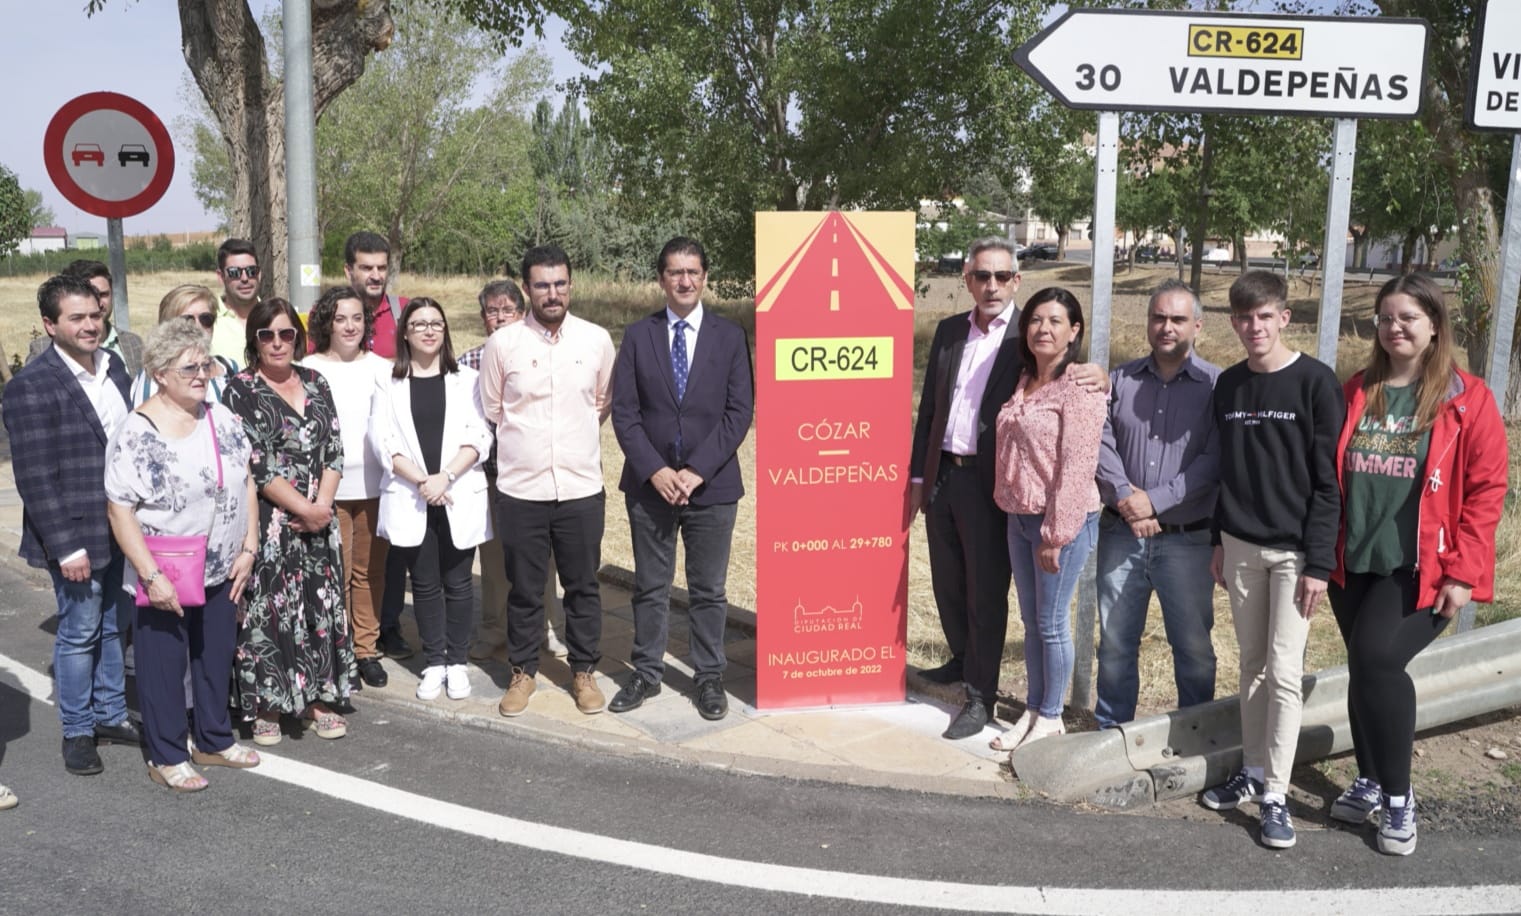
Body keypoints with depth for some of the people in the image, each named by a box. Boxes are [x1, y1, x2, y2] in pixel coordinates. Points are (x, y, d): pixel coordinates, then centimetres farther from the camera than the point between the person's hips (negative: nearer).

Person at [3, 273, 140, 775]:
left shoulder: (114, 366, 5)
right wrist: (66, 546, -18)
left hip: (121, 527, 6)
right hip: (76, 534, -6)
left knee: (112, 626, 17)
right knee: (79, 632, 6)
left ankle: (110, 714, 32)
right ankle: (77, 731, 22)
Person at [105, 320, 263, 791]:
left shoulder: (222, 418, 2)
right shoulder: (136, 433, -14)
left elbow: (246, 483, 8)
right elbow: (120, 509, -16)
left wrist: (248, 547, 1)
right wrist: (151, 576, -20)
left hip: (222, 571, 5)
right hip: (167, 576, -5)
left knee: (217, 655, 17)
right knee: (164, 662, 8)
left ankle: (214, 739, 34)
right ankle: (167, 756, 23)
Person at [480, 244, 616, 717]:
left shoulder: (597, 340, 0)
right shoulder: (502, 343, -4)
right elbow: (491, 411, 7)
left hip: (582, 486, 1)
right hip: (521, 487, -1)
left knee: (583, 586, 10)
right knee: (524, 588, 10)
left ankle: (584, 671, 25)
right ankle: (523, 672, 26)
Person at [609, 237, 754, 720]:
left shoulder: (730, 336, 1)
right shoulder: (638, 335, 4)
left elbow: (739, 411, -4)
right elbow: (624, 411, 0)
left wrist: (697, 470, -13)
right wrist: (655, 471, -12)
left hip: (712, 485, -1)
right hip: (650, 483, 1)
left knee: (709, 589, 8)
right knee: (650, 587, 11)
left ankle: (710, 677, 22)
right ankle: (646, 673, 24)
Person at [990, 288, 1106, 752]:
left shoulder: (1080, 388, -14)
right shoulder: (1025, 382, 10)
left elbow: (1076, 467, -19)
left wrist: (1055, 535, -19)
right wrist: (1014, 510, 11)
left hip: (1062, 522, -7)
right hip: (1020, 518, 7)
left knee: (1051, 623, 4)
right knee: (1030, 621, 16)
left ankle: (1050, 716, 20)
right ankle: (1032, 709, 29)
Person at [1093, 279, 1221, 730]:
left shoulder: (1216, 385, -3)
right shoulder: (1119, 381, 8)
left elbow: (1214, 460, -11)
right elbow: (1101, 443, 0)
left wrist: (1155, 500, -17)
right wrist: (1124, 497, -14)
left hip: (1187, 538, -3)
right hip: (1121, 533, 3)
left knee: (1193, 646, 8)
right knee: (1115, 641, 11)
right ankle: (1110, 731, 26)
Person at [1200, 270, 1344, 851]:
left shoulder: (1315, 382, -8)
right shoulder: (1228, 385, 7)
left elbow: (1328, 478, -10)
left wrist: (1319, 562, -13)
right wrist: (1218, 541, 11)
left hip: (1293, 551, -4)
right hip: (1240, 546, 5)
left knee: (1283, 672, -4)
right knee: (1252, 665, 12)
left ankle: (1276, 794, 4)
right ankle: (1253, 770, 24)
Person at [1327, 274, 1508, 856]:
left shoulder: (1467, 400, -4)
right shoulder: (1356, 394, 8)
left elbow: (1487, 488, -6)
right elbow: (1327, 476, 11)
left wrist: (1462, 572, -11)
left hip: (1420, 566, -4)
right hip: (1352, 561, 5)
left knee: (1377, 659, -17)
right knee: (1364, 669, 11)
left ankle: (1398, 796, 1)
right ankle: (1370, 781, 28)